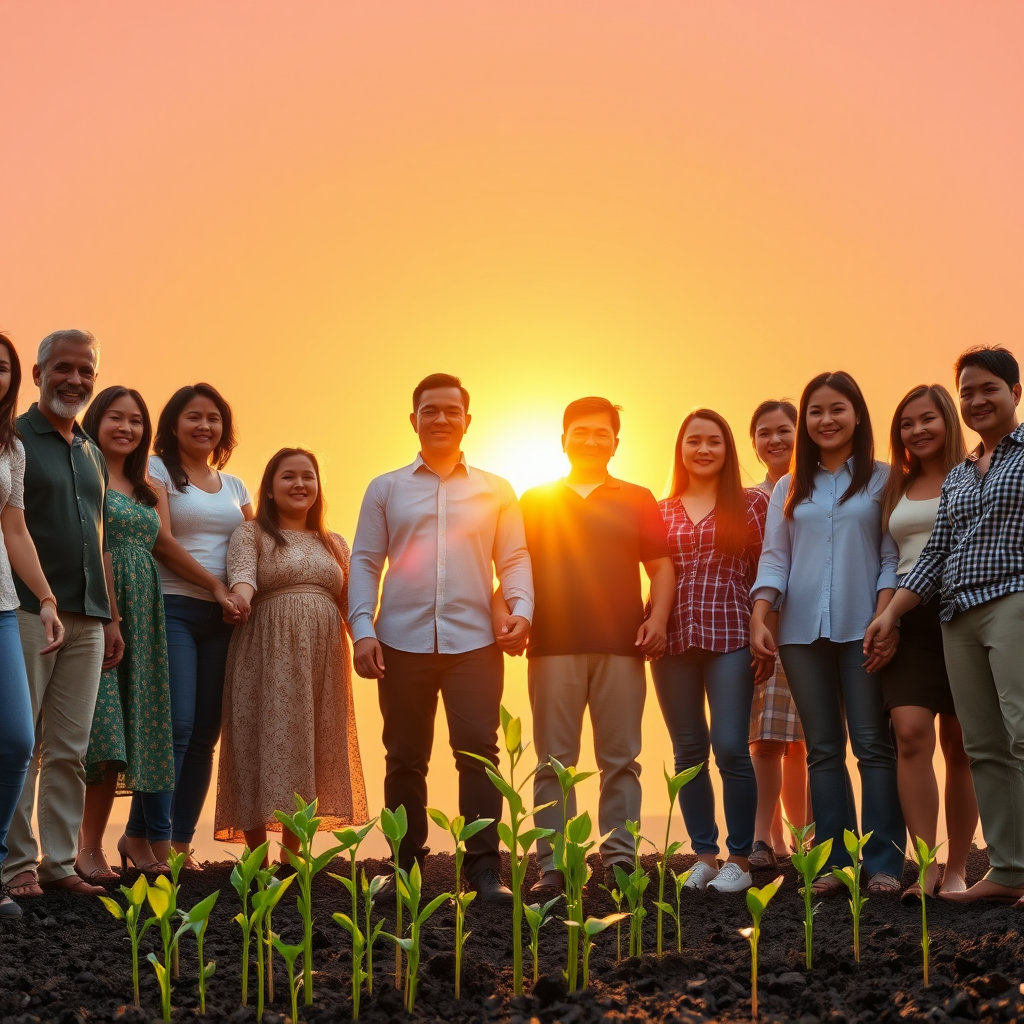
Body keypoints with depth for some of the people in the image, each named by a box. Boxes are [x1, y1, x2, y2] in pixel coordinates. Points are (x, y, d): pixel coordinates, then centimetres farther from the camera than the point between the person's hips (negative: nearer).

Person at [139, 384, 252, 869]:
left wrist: (244, 596, -3)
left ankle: (180, 843, 5)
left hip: (225, 617, 5)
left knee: (205, 735, 1)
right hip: (174, 607, -5)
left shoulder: (234, 486, 20)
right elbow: (162, 540, -7)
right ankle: (145, 835, -10)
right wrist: (217, 587, -11)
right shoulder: (158, 470, 4)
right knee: (177, 724, -16)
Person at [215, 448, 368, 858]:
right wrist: (239, 599, -36)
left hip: (322, 660, 4)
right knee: (264, 747, -7)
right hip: (268, 656, -4)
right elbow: (242, 572, -14)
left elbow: (350, 603, 16)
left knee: (312, 752, 3)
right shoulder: (251, 534, 6)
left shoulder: (333, 544, 20)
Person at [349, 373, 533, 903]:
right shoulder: (386, 489, 12)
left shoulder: (495, 491, 13)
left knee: (479, 753, -8)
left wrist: (521, 609, -10)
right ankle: (406, 868, 15)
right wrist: (362, 628, -4)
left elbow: (514, 559, 9)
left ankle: (484, 869, -5)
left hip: (473, 641, -1)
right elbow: (365, 562, 8)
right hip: (403, 641, 1)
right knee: (405, 758, 6)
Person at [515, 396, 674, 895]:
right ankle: (552, 866, 2)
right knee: (554, 760, 0)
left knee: (620, 758, 0)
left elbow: (660, 566, 10)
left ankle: (619, 860, 3)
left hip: (621, 646, 0)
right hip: (552, 644, 0)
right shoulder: (535, 501, 15)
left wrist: (658, 616, -6)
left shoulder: (637, 500, 14)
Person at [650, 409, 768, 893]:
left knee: (730, 748, -8)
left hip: (731, 637, -3)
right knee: (689, 752, 7)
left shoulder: (752, 504, 5)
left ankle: (739, 860, 5)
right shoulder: (660, 512, 12)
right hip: (674, 639, 3)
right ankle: (704, 856, 16)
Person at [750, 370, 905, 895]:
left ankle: (883, 863, -3)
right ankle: (834, 862, 8)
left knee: (873, 743, -5)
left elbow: (891, 556, 0)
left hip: (862, 629, -3)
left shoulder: (882, 480, 5)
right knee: (823, 749, 5)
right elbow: (774, 557, 9)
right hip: (802, 632, 3)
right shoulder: (789, 489, 14)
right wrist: (759, 616, -6)